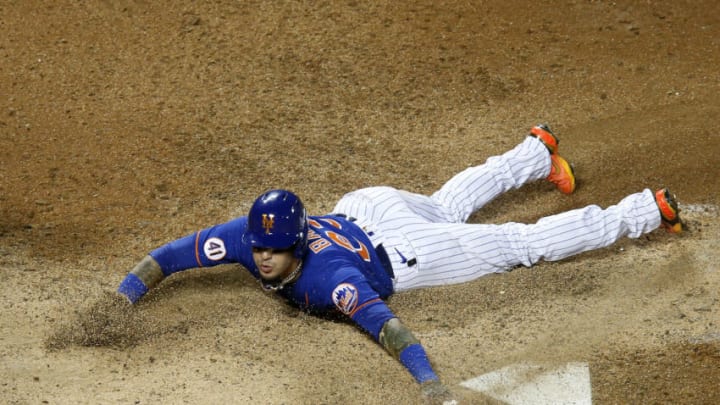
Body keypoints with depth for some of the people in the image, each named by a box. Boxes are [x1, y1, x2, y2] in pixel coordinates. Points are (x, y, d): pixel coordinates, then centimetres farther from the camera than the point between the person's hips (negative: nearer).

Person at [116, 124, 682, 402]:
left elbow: (384, 324, -56)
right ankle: (537, 150, 60)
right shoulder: (245, 236, -29)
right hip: (362, 207, 7)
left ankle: (647, 210, 20)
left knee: (523, 244, 6)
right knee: (448, 205, 34)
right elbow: (169, 255, -24)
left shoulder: (330, 278, -44)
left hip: (402, 253, -7)